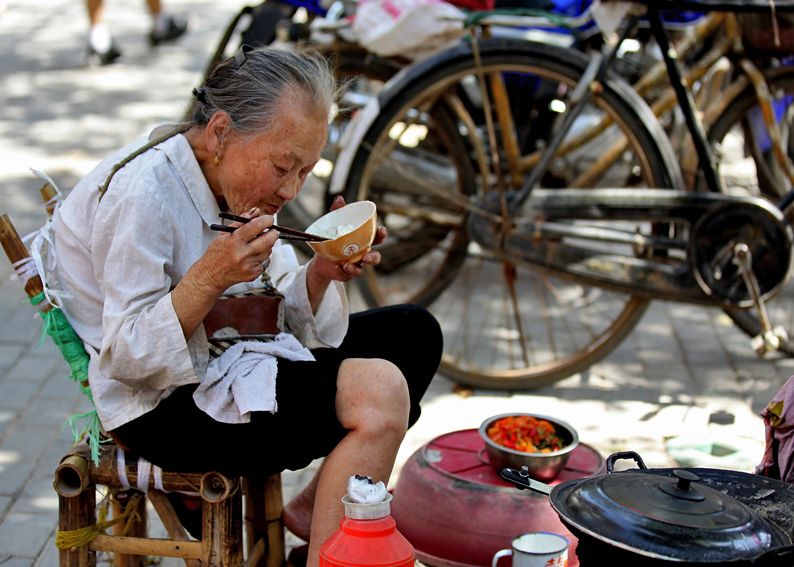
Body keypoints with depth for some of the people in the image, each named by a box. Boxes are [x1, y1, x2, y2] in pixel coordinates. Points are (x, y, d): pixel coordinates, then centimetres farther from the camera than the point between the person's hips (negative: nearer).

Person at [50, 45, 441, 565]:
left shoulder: (236, 179, 4)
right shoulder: (140, 194, -23)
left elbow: (282, 314, 8)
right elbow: (125, 357, -22)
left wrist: (323, 273, -13)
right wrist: (210, 276, -34)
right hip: (162, 409, -10)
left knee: (414, 332, 8)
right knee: (379, 388, -25)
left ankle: (311, 511, 6)